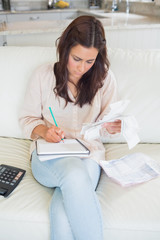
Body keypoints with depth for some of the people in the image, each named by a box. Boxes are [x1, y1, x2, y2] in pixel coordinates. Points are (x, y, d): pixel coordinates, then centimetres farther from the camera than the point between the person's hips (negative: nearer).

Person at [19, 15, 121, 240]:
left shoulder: (105, 79, 3)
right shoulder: (44, 75, 2)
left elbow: (109, 122, 11)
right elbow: (27, 119, 6)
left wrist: (111, 126, -14)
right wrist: (43, 130, -16)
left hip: (88, 154, 0)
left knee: (63, 216, -31)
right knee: (76, 173, -37)